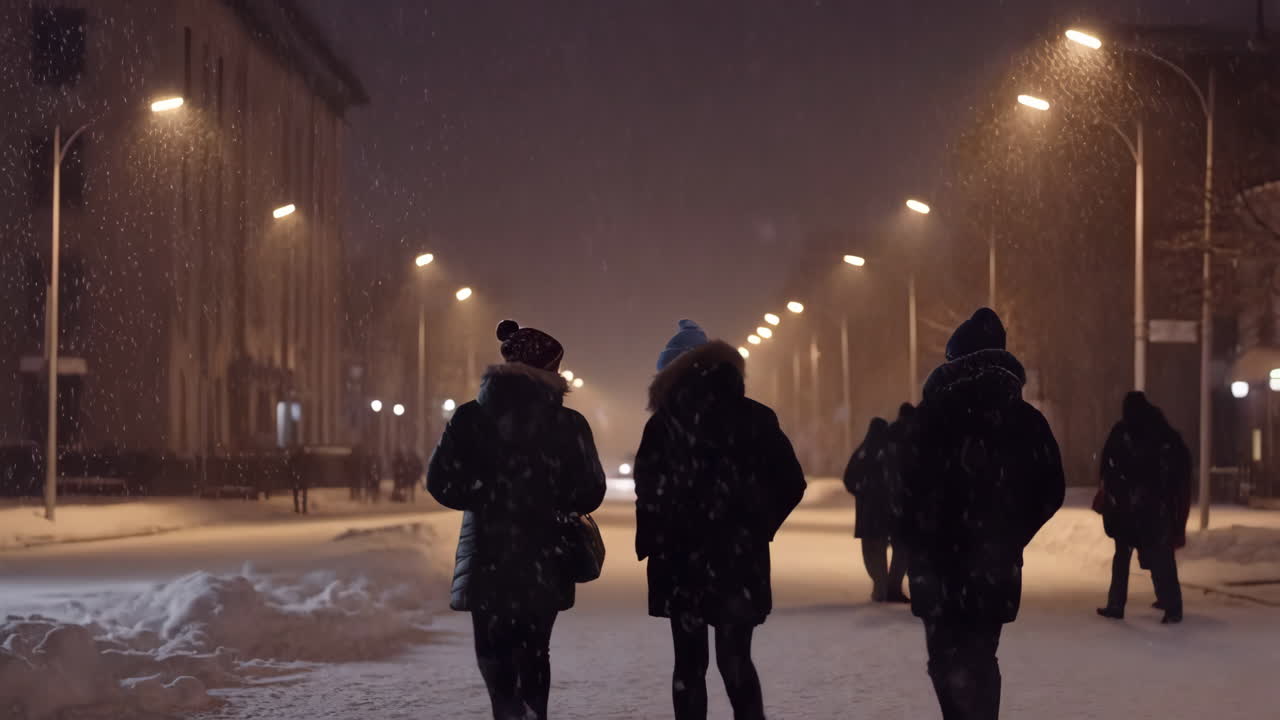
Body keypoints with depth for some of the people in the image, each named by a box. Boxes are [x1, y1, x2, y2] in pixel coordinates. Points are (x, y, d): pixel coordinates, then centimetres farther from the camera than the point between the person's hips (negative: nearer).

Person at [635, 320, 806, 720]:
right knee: (736, 661, 6)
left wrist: (652, 542, 5)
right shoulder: (755, 417, 0)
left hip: (680, 560, -1)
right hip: (740, 558, 1)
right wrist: (757, 527, 12)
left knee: (689, 664, 9)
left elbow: (649, 492, -8)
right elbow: (790, 484, 1)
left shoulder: (665, 424, -5)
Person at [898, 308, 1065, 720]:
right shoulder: (1026, 420, 4)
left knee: (949, 662, -1)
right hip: (997, 565, 4)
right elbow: (1051, 490, 6)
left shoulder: (933, 417, -9)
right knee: (980, 658, 19)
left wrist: (914, 547, -1)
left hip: (940, 564, -4)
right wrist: (1011, 536, 14)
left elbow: (912, 489, -14)